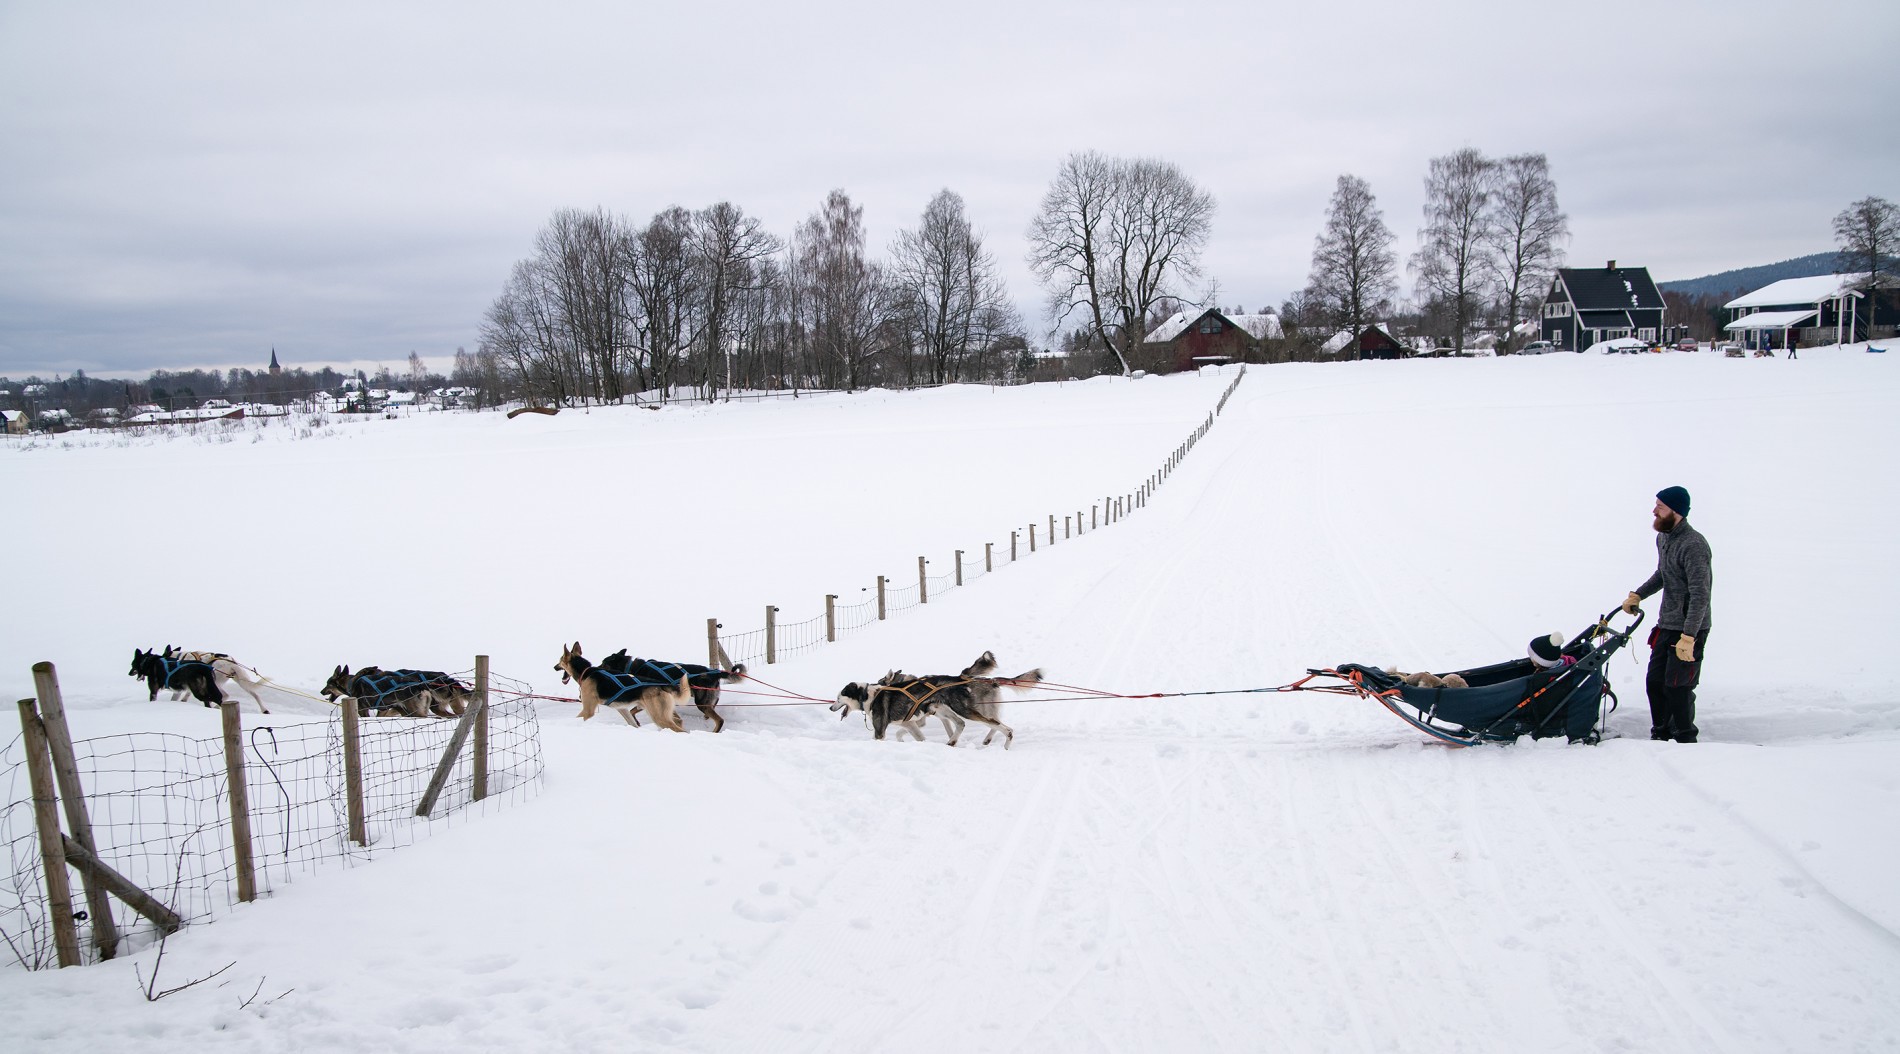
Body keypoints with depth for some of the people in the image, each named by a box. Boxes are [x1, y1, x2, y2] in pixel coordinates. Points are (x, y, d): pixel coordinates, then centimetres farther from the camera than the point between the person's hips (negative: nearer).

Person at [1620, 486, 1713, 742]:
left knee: (1677, 687, -7)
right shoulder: (1663, 537, 8)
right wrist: (1638, 595, 16)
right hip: (1666, 625, 9)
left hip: (1690, 629, -9)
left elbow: (1700, 595, -25)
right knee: (1655, 682, 12)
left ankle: (1686, 740, 6)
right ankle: (1661, 735, 25)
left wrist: (1688, 636, -29)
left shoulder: (1693, 545, -21)